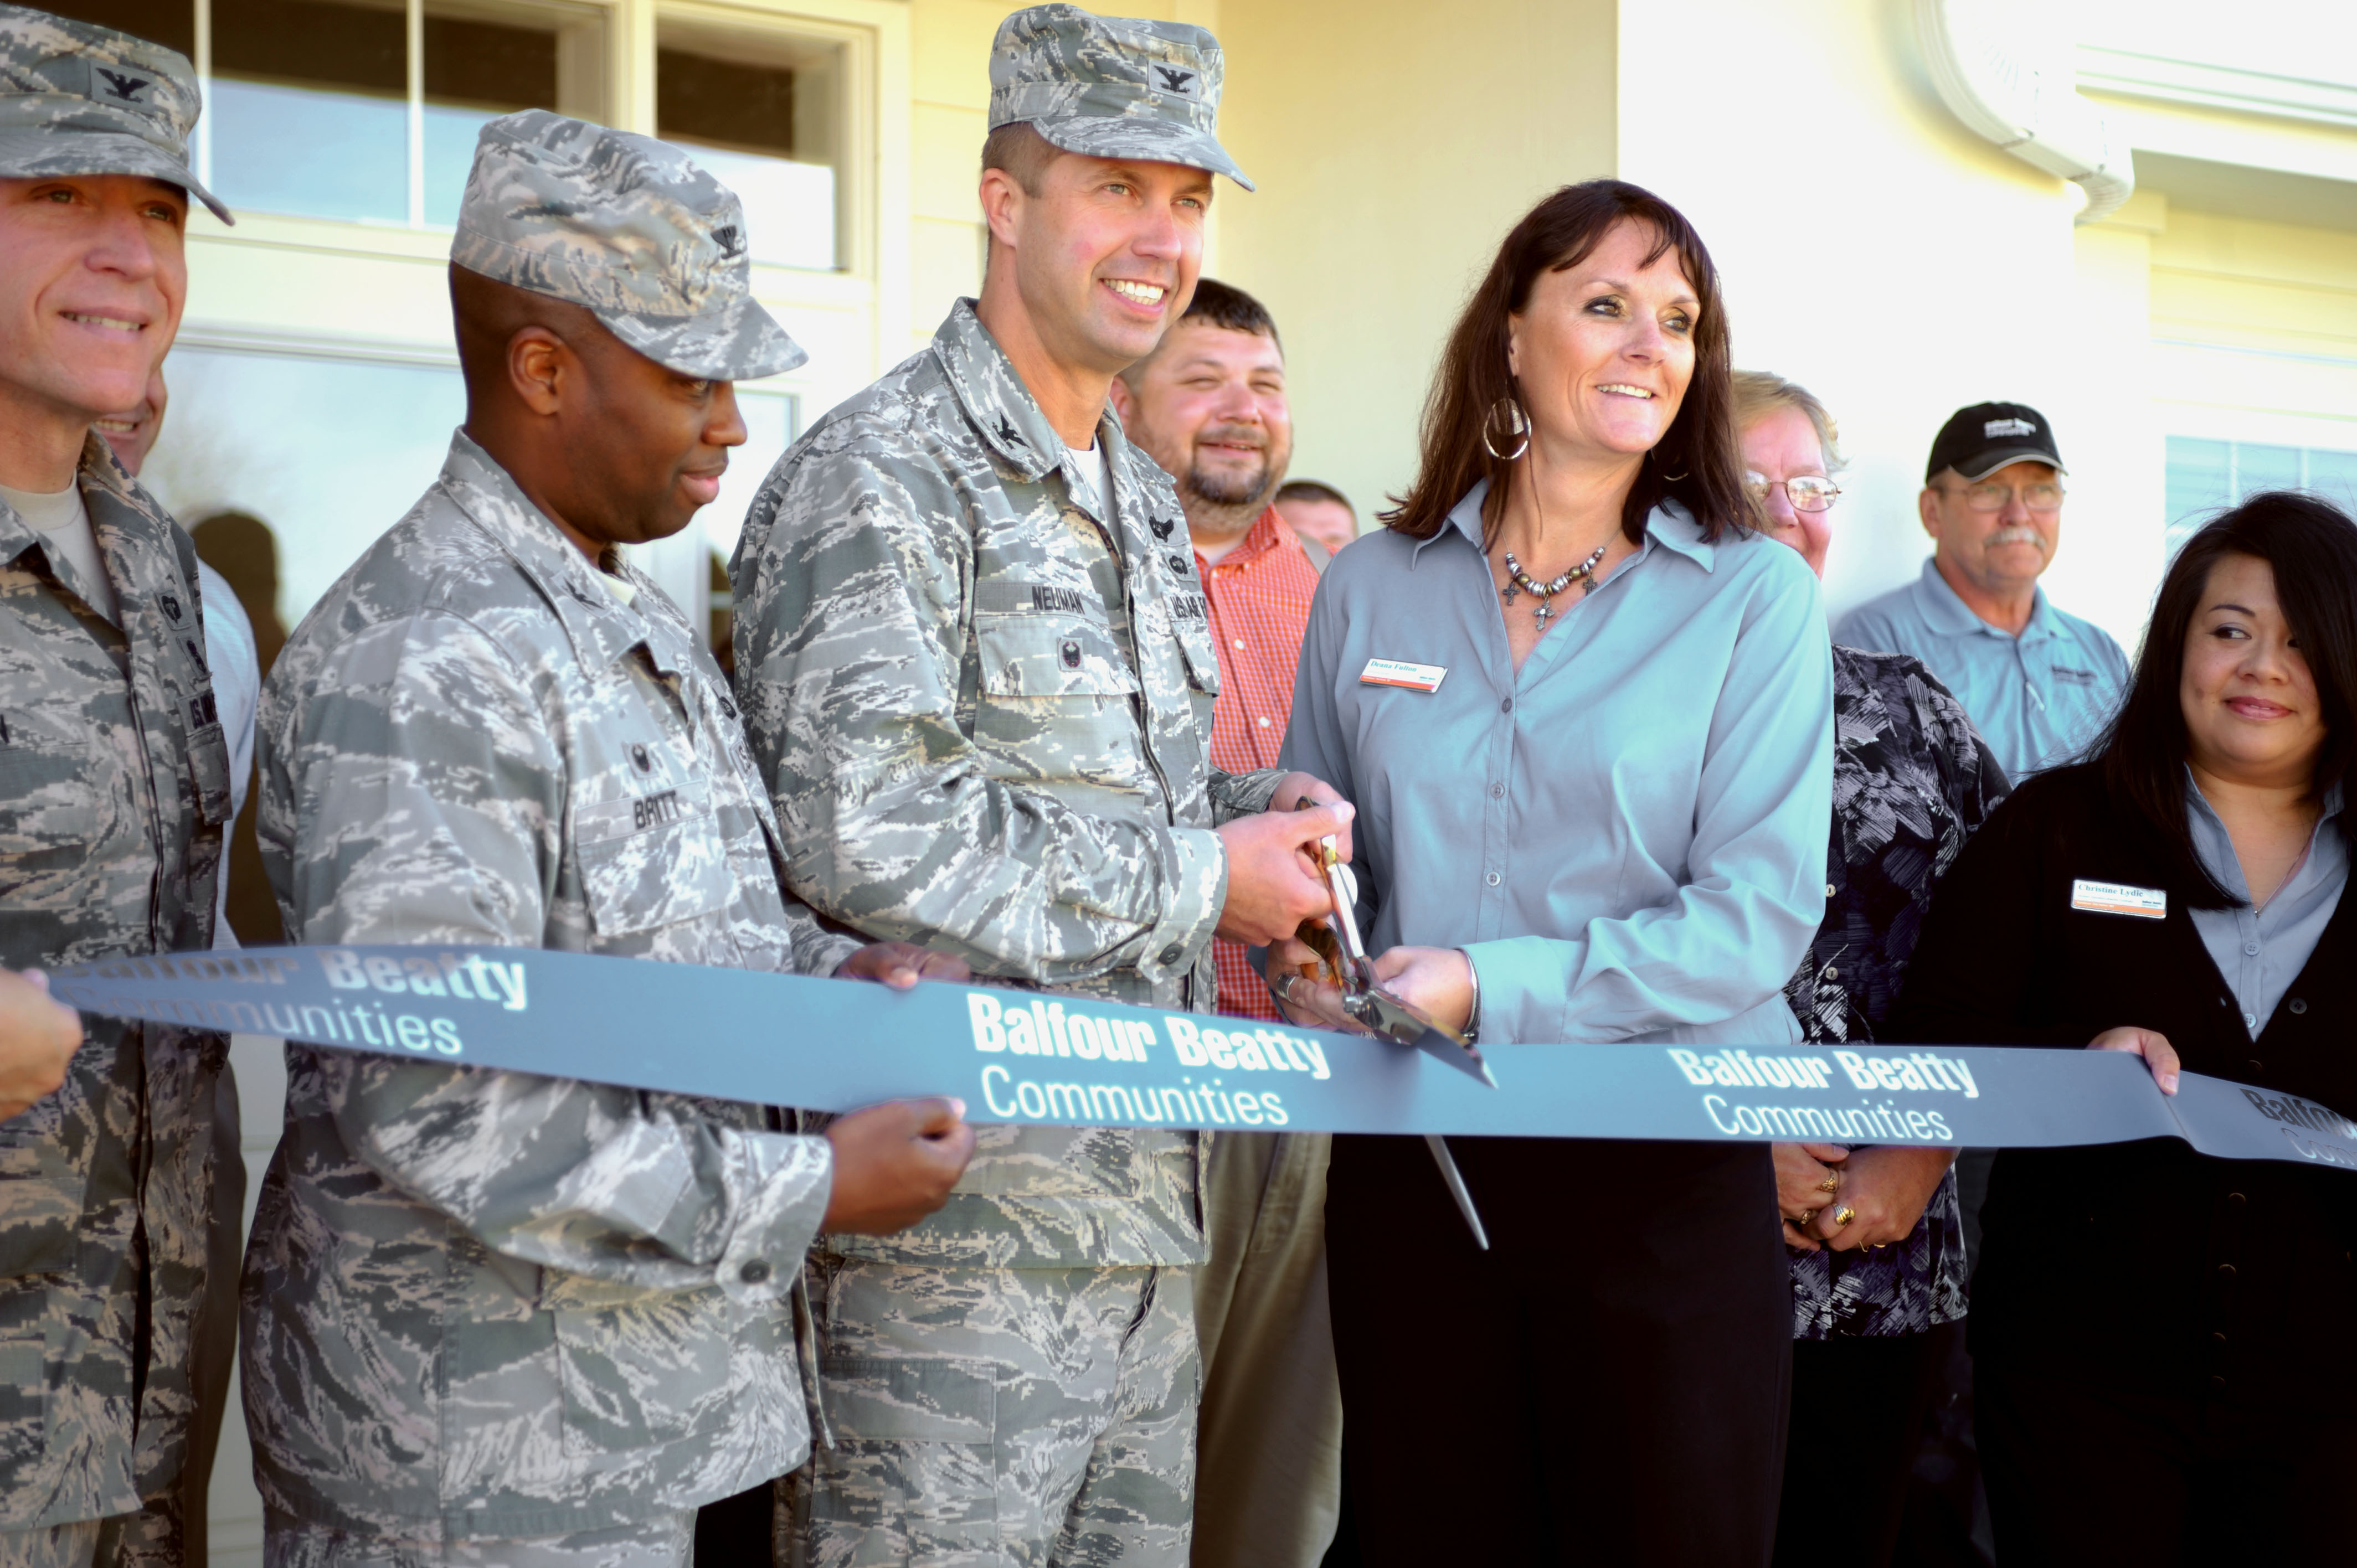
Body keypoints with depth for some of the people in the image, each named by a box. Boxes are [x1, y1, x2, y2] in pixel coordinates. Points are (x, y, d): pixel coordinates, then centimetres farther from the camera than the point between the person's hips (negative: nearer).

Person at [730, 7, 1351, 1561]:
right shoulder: (880, 478, -12)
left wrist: (1247, 806, 4)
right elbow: (863, 833, -24)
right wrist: (1200, 878, -16)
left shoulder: (1143, 502, 18)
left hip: (1147, 1204, 9)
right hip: (961, 1214, -9)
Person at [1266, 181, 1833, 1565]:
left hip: (1668, 1173, -2)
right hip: (1407, 1159, 2)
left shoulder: (1754, 596, -1)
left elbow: (1760, 913, -10)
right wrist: (1310, 953, -8)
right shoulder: (1373, 588, 8)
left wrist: (1492, 987, -18)